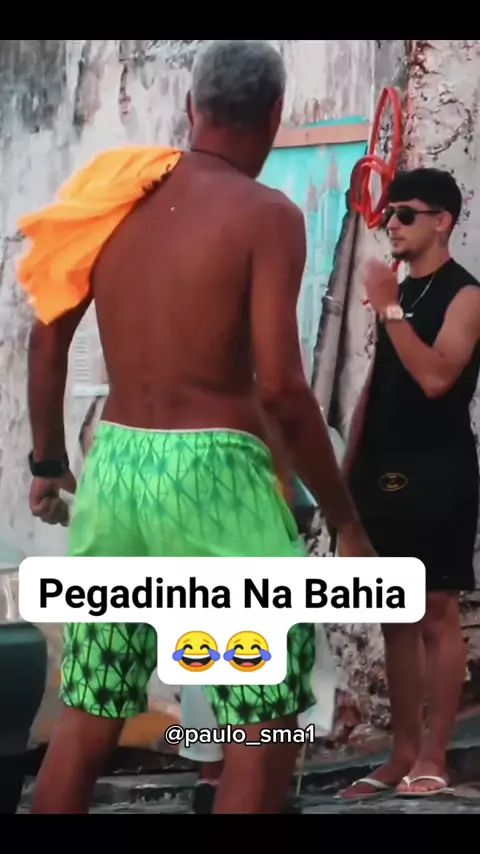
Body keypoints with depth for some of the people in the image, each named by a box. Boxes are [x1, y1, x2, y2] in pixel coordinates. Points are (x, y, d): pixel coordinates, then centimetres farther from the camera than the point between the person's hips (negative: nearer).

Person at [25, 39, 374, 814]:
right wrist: (345, 518, -8)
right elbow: (278, 387, -16)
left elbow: (47, 339, 11)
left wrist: (48, 461, 25)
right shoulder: (268, 216, -9)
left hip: (113, 466, 6)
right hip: (213, 473, -6)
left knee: (89, 716, 14)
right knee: (270, 720, 5)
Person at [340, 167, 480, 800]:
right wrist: (349, 467, 14)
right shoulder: (398, 295, 17)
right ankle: (403, 753, 15)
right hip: (384, 473, 8)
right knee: (396, 617, 9)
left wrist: (390, 310, -21)